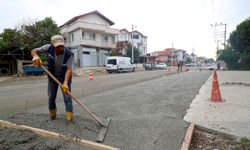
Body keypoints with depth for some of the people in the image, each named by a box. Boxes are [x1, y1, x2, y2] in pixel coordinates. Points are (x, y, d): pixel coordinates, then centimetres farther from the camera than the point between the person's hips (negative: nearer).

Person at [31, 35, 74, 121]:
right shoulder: (49, 48, -20)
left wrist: (65, 83, -47)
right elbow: (34, 51, -11)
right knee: (51, 97, 11)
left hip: (64, 77, -3)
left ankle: (70, 118, 1)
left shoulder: (69, 55, -27)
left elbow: (69, 69, -34)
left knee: (67, 97, -8)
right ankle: (52, 114, 35)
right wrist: (35, 56, -36)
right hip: (52, 76, 3)